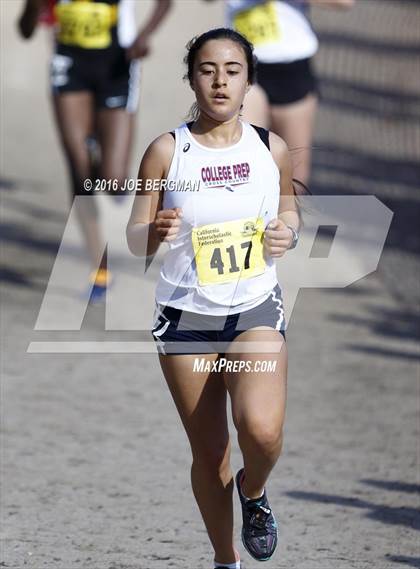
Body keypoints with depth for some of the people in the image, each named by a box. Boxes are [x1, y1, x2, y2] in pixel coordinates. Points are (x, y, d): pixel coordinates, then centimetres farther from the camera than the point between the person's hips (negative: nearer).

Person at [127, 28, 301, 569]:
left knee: (262, 429, -24)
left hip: (255, 310, 0)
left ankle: (254, 492, 11)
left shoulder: (271, 149, -2)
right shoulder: (166, 151, -6)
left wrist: (287, 232, -6)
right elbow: (135, 240, -2)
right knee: (208, 452, 7)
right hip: (185, 315, 0)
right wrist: (156, 231, -25)